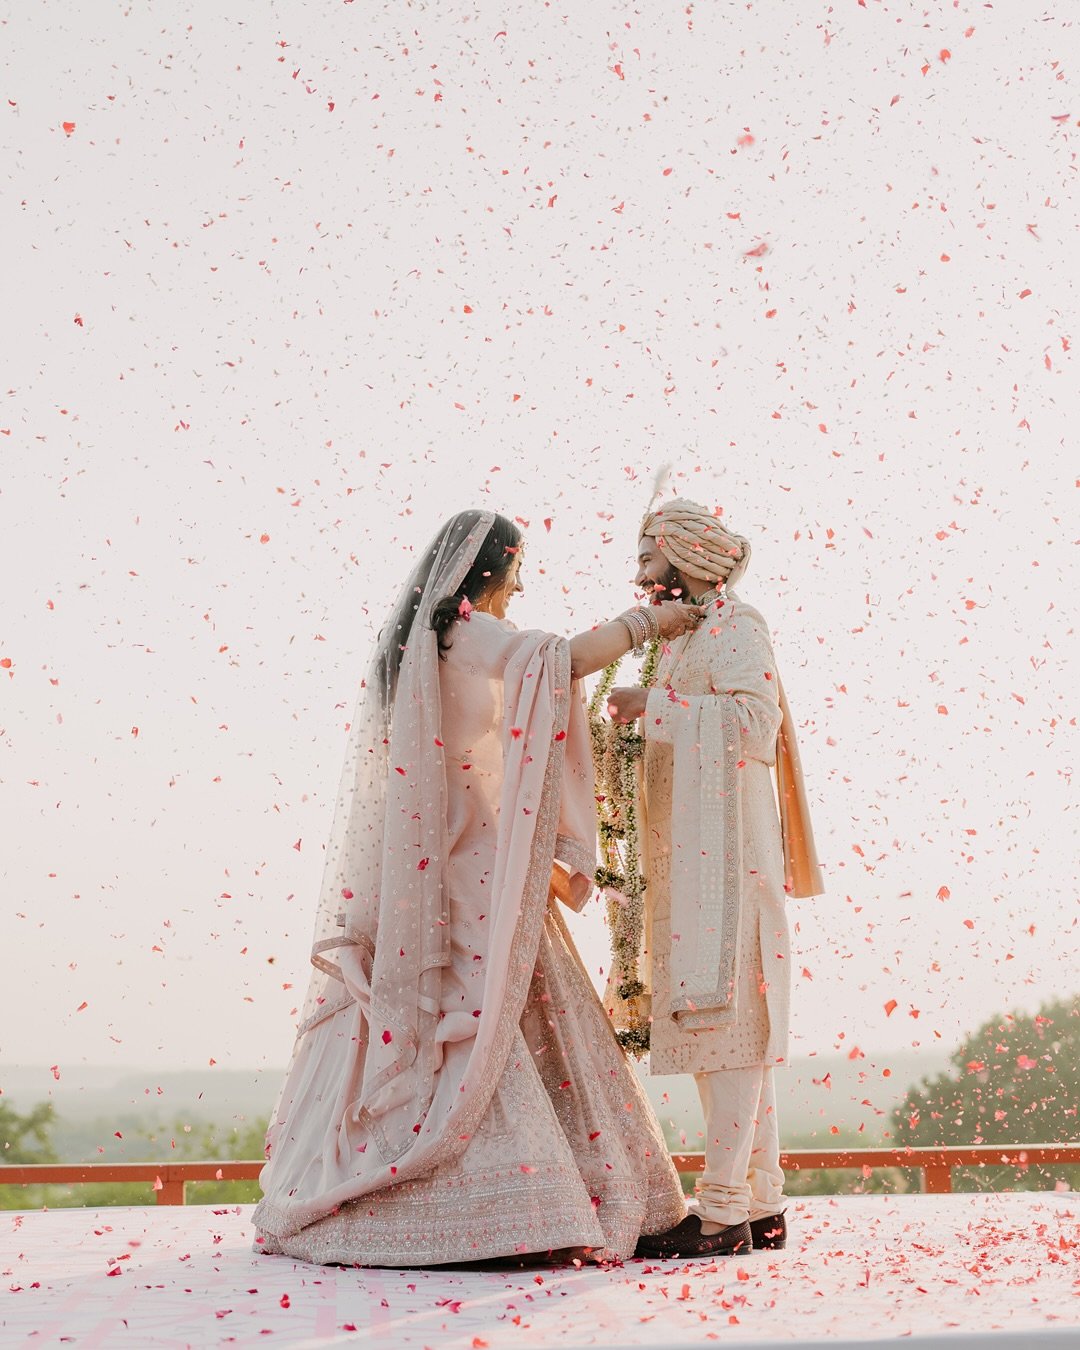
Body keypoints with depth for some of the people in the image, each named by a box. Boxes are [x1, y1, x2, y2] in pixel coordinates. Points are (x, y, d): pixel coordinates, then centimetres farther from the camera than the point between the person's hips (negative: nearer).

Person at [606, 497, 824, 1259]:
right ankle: (760, 1207, 12)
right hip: (695, 866, 10)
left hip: (724, 860, -10)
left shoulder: (732, 628, -6)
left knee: (726, 1026, -10)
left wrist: (654, 707, -15)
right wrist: (641, 725, 14)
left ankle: (724, 1213, -9)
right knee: (723, 1032, 8)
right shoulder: (687, 637, 22)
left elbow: (754, 722, -20)